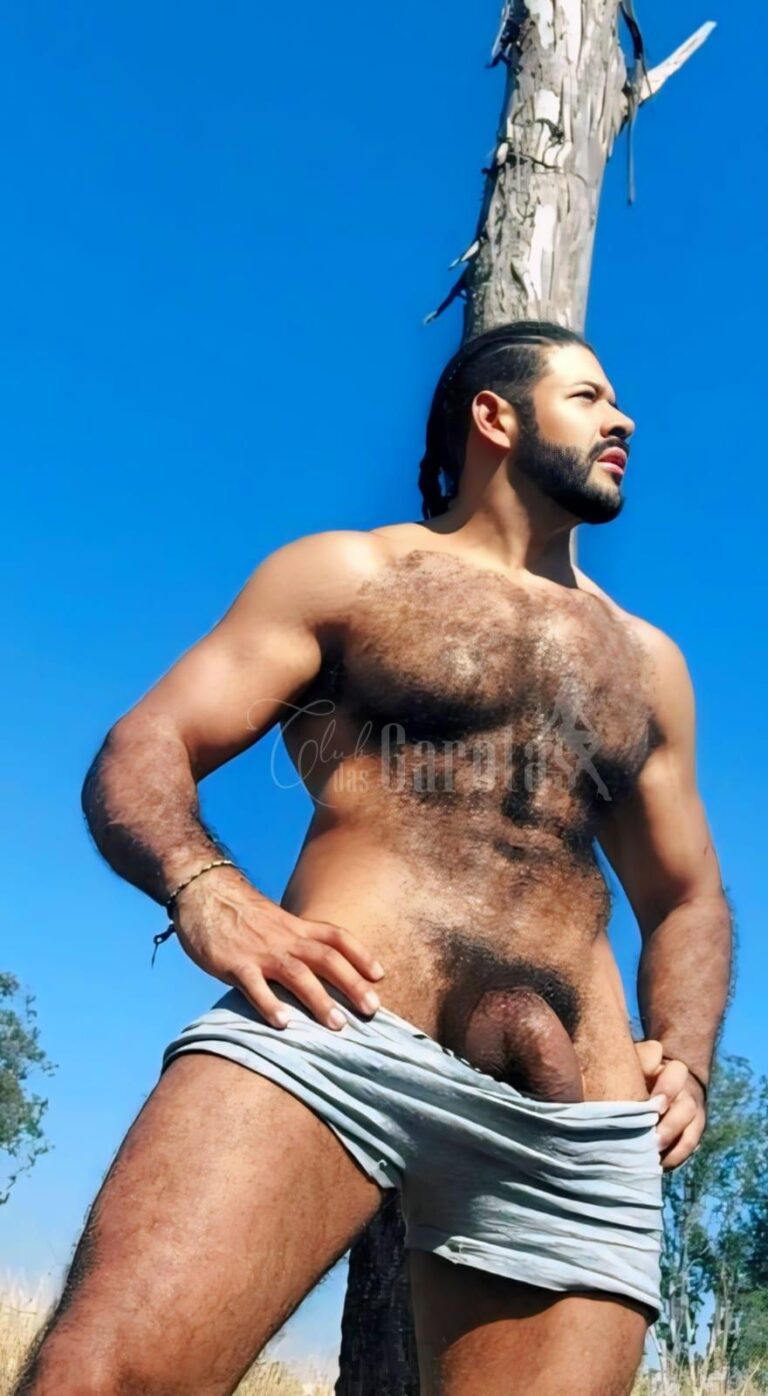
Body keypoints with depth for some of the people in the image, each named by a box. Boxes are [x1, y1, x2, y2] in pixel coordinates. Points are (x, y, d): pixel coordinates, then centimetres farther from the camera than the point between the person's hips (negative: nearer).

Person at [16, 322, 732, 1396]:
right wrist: (206, 891, -16)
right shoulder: (349, 573, 13)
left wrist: (686, 1059, 10)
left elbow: (688, 897, 30)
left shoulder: (647, 661, 26)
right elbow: (142, 752, 5)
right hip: (336, 1034, -4)